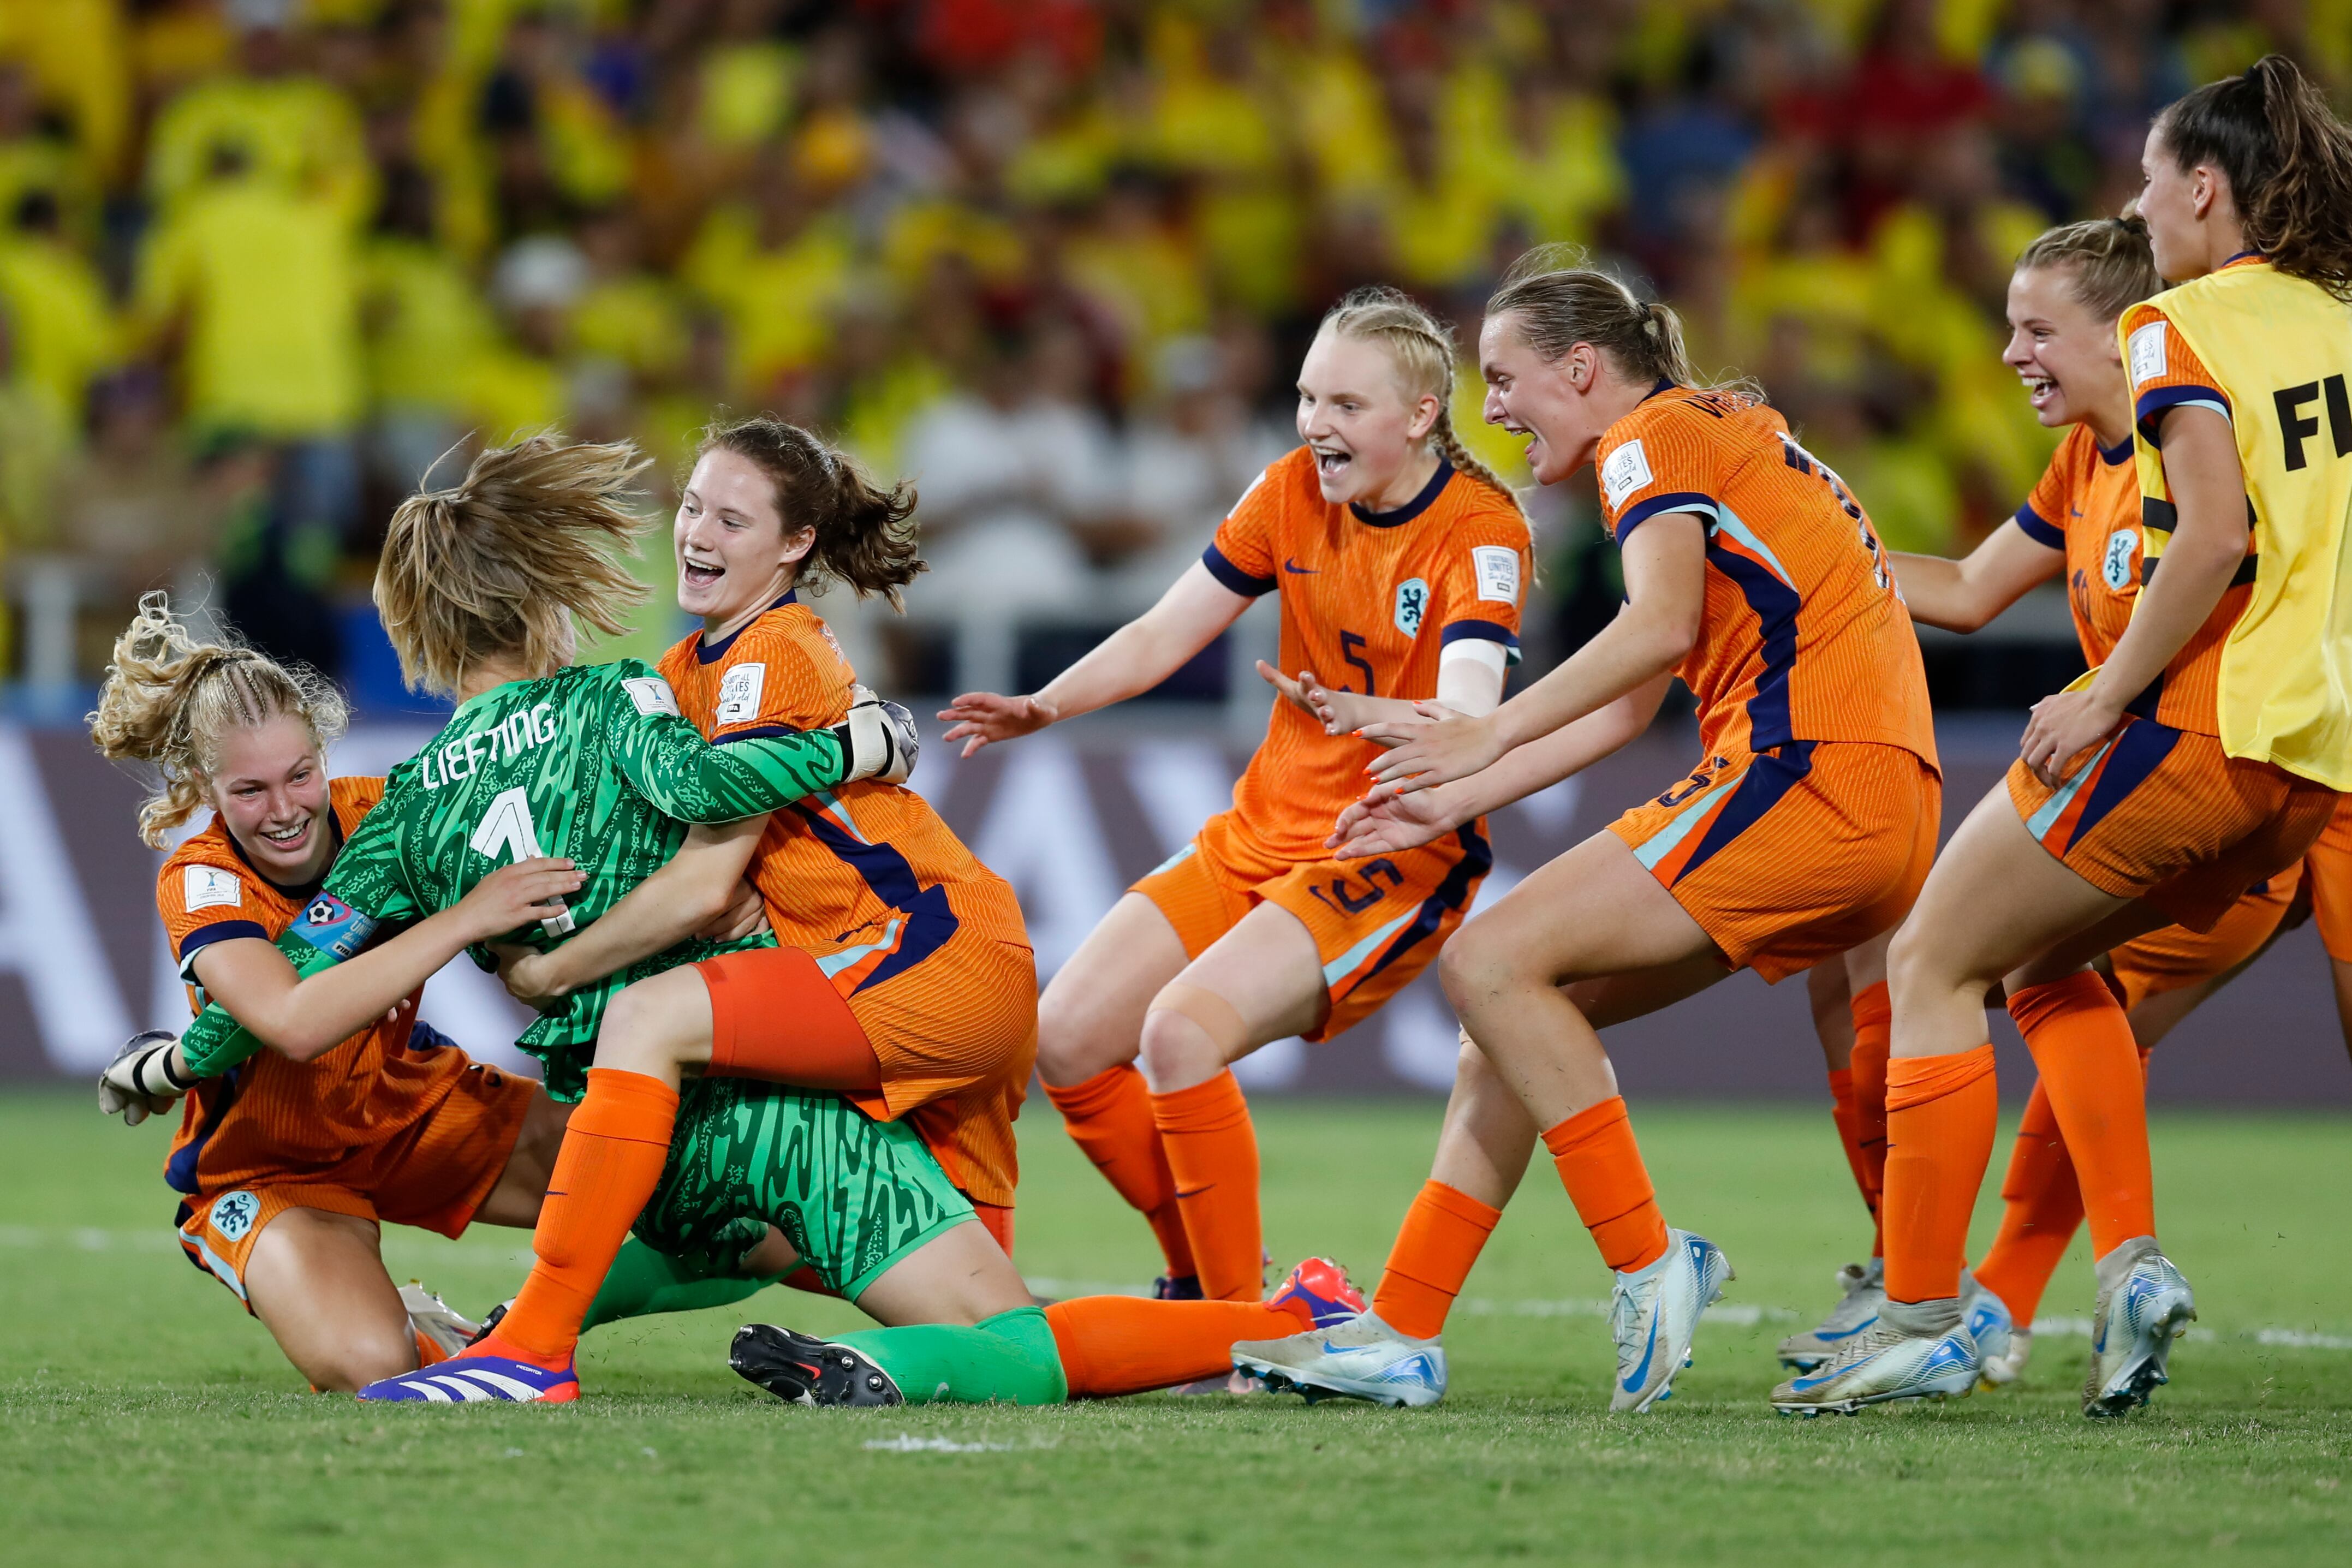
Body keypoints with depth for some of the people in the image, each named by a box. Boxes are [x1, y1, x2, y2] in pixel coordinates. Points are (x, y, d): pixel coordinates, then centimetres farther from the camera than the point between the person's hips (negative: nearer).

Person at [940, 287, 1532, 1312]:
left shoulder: (1480, 532, -16)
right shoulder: (1293, 493, 2)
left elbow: (1467, 718, -31)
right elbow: (1164, 634, 3)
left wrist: (1367, 718, -52)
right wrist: (1045, 707, -15)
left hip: (1398, 854, -7)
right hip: (1260, 834, 7)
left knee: (1183, 1031, -28)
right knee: (1067, 1039, -3)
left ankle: (1239, 1317, -17)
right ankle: (1199, 1279, 15)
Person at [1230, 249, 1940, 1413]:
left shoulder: (1654, 437, -1)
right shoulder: (1717, 443, 28)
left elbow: (1662, 624, -20)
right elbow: (1628, 711, 27)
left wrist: (1490, 736, -22)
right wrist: (1458, 800, 25)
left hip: (1803, 772, -10)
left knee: (1492, 963, -12)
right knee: (1526, 992, 11)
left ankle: (1649, 1269, -11)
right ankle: (1403, 1336, 7)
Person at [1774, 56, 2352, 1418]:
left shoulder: (2182, 326, -8)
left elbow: (2215, 533, -21)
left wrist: (2107, 698, -16)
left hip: (2196, 726, -8)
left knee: (1934, 961, 5)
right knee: (2046, 959, 24)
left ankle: (1924, 1318, 2)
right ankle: (2133, 1261, 8)